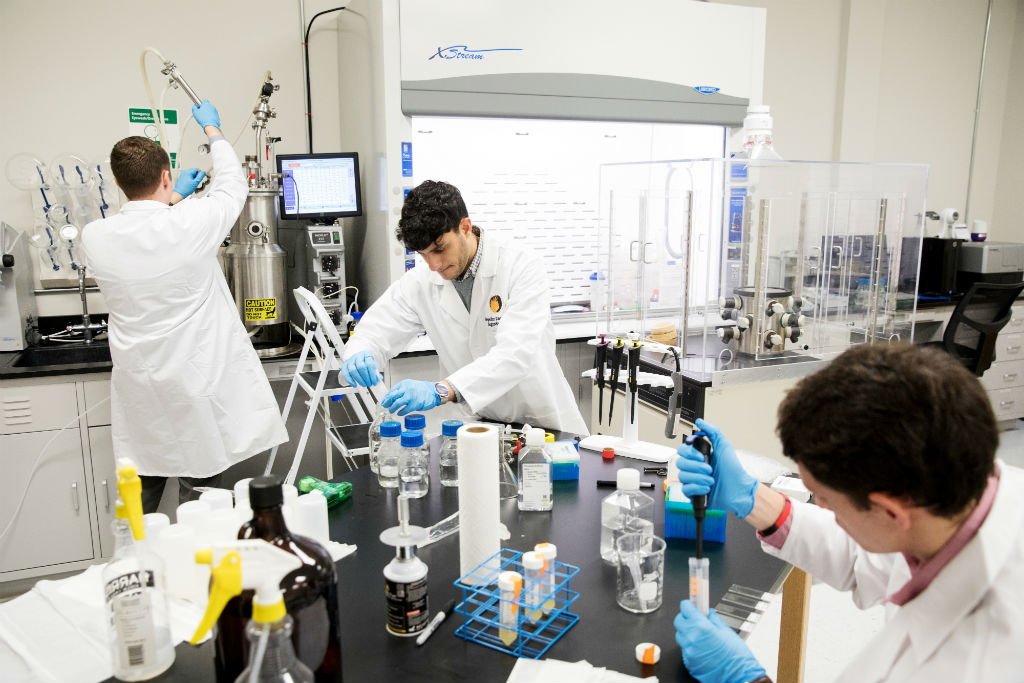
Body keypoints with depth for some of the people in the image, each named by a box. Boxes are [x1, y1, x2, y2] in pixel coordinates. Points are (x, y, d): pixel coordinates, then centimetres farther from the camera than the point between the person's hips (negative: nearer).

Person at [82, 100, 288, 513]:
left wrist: (172, 200, 29)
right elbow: (232, 185, 3)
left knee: (140, 504, 19)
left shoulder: (95, 238, -6)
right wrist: (213, 130, 19)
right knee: (197, 499, 8)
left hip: (139, 393, 4)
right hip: (194, 389, -4)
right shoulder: (191, 225, -17)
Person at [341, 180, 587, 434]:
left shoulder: (522, 268, -16)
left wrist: (441, 391, -42)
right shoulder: (421, 282, -2)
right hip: (481, 425, 4)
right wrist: (360, 356, -25)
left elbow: (516, 353, -29)